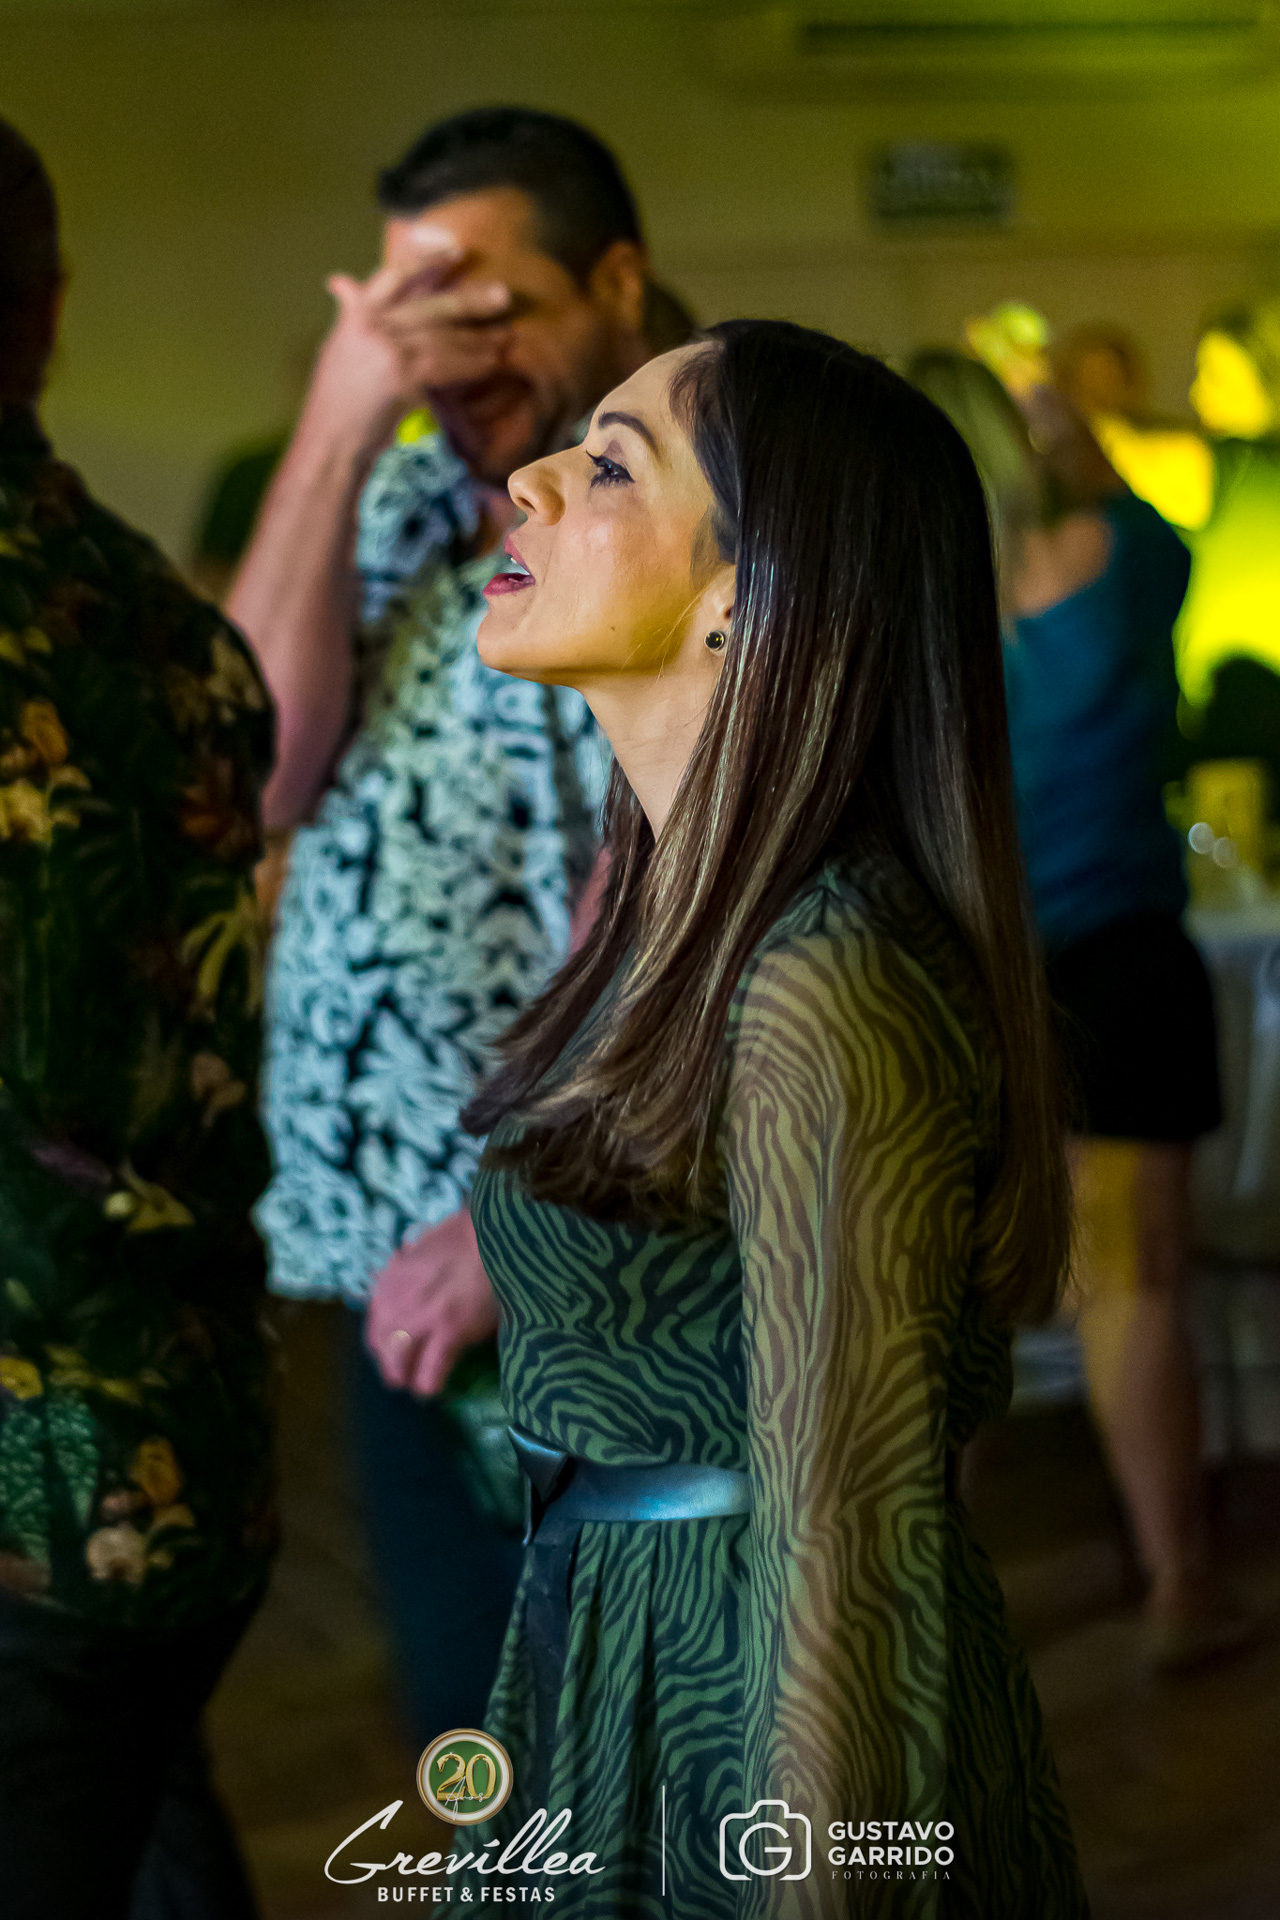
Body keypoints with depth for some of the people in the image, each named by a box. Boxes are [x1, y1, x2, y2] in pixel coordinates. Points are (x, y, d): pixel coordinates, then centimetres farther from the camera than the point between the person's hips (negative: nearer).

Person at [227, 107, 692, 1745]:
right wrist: (337, 424, -9)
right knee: (467, 1723, 17)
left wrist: (514, 1215, -20)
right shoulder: (411, 496, 9)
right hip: (401, 1243, 6)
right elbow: (256, 769, -4)